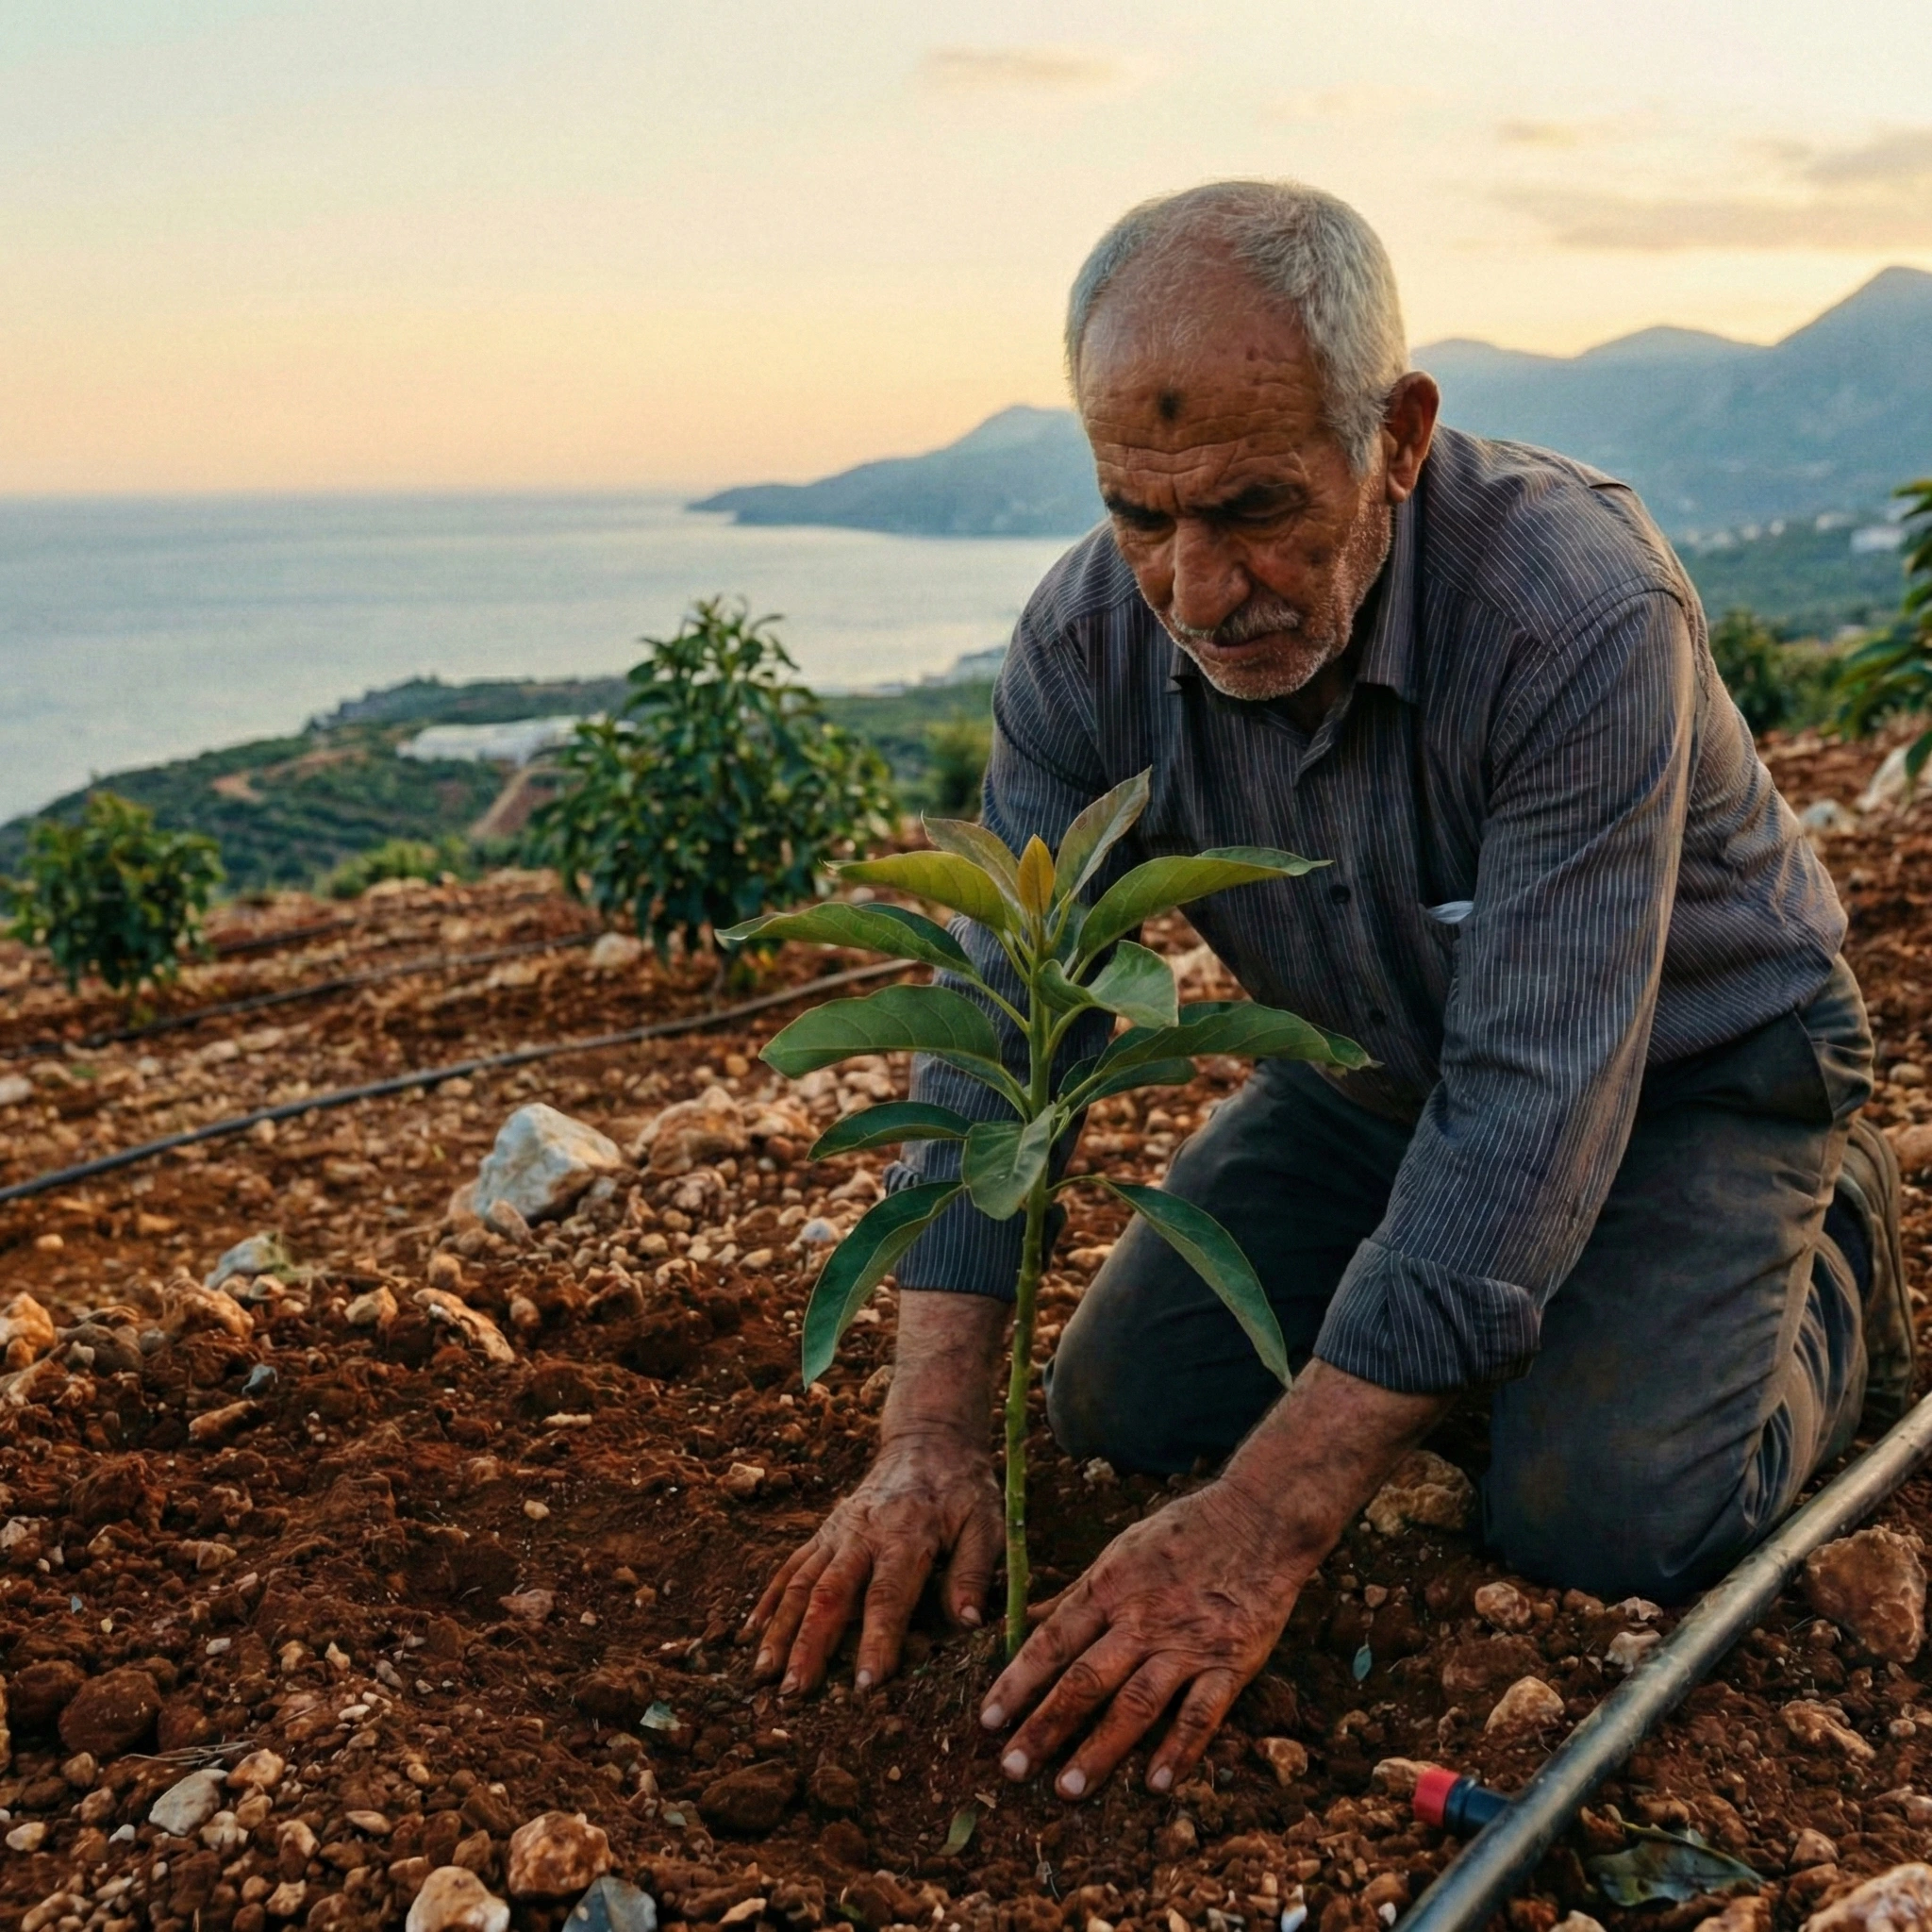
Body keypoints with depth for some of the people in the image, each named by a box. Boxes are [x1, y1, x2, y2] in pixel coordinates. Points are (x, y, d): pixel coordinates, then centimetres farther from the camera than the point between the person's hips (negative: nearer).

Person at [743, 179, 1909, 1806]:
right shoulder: (1091, 636, -21)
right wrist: (933, 1439, -29)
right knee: (1124, 1407, -4)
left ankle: (1822, 1269, 9)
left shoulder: (1583, 617, -37)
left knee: (1607, 1516, -23)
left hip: (1690, 1060, -4)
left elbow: (1532, 1102, -39)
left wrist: (1264, 1528, -42)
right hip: (1376, 1062, 5)